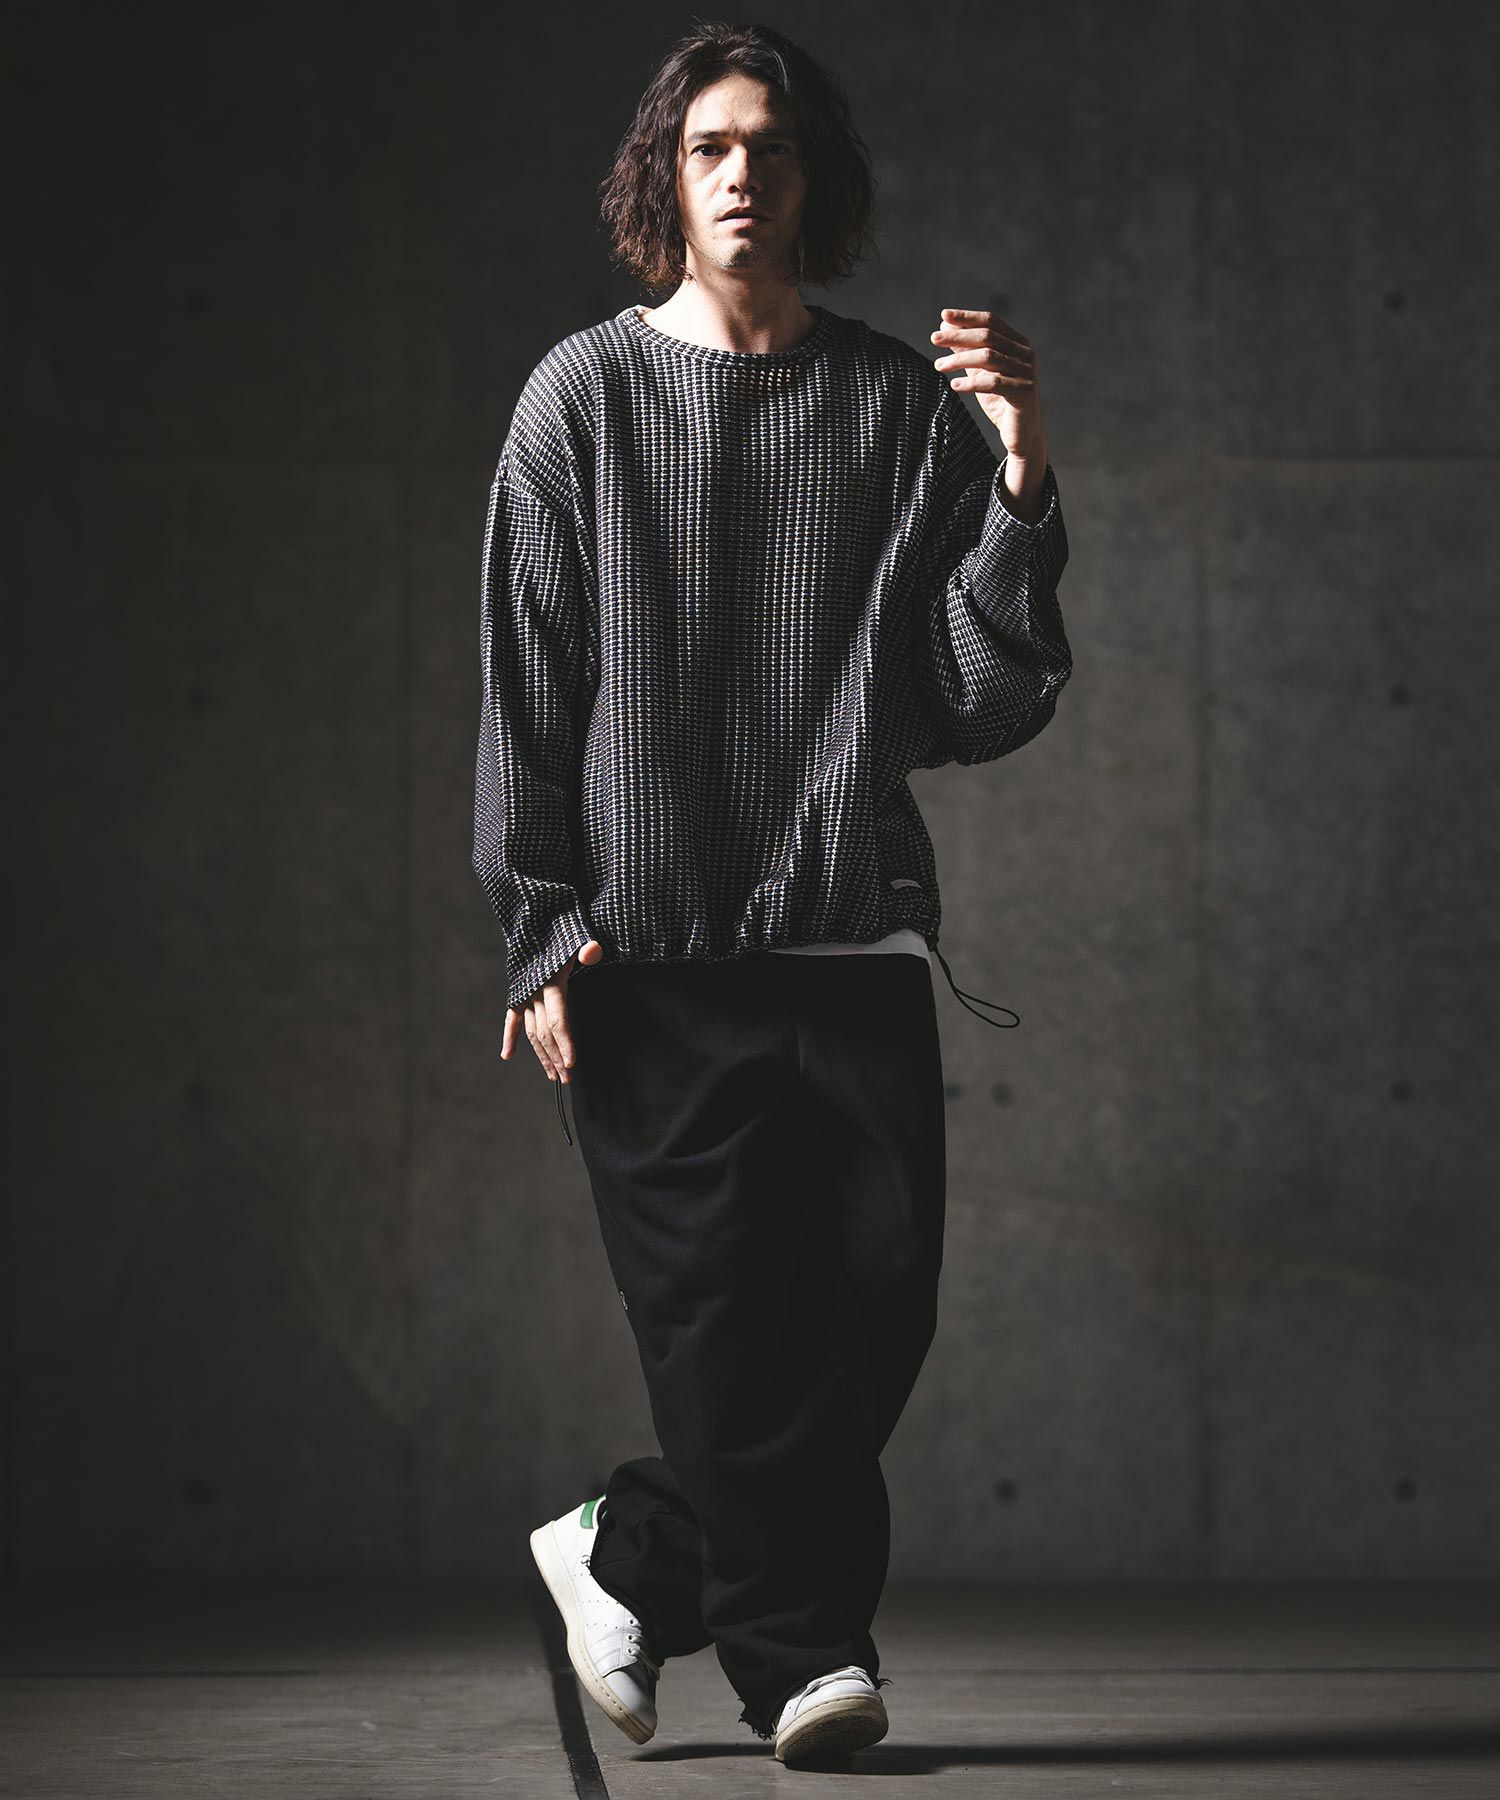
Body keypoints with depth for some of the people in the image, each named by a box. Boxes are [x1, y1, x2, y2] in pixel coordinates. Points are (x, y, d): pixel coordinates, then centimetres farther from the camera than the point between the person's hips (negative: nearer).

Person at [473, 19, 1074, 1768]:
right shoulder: (586, 397, 6)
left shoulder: (907, 406, 9)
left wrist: (1019, 479, -7)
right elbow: (525, 688, 4)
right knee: (733, 1317, -5)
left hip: (857, 936, 2)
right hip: (652, 948, -2)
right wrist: (545, 929, -4)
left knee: (878, 1301, -2)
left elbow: (985, 706, 4)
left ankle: (636, 1555, 18)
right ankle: (805, 1654, 7)